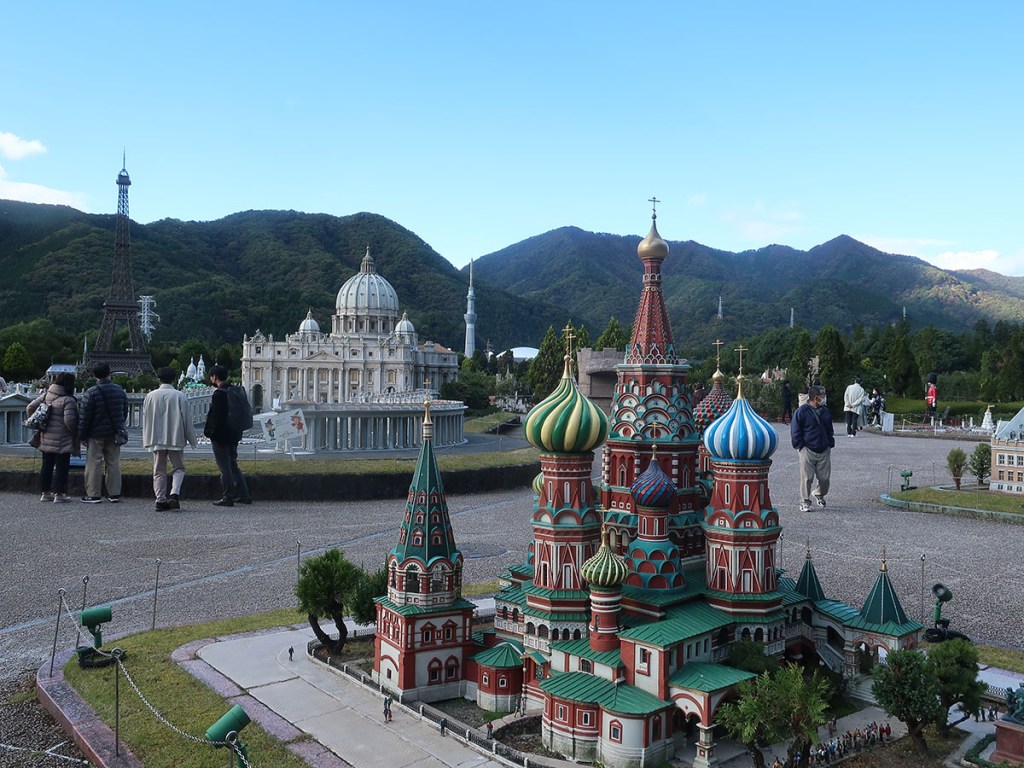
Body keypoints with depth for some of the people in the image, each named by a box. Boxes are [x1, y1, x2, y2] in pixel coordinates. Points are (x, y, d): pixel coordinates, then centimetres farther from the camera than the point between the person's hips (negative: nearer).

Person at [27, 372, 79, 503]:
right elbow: (69, 420, -23)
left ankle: (45, 493, 22)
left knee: (46, 465, 15)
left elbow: (29, 408, 7)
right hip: (62, 441, -7)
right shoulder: (68, 400, -17)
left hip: (46, 439, 7)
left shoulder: (46, 395, 6)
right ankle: (59, 494, 3)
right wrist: (76, 432, -6)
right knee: (61, 467, 1)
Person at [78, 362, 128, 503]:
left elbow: (85, 416, -11)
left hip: (96, 435, -4)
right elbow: (125, 412, 13)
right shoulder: (120, 391, 5)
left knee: (94, 464, 1)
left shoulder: (91, 392, -11)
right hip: (114, 434, 4)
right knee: (113, 463, 8)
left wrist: (82, 434, -3)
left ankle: (93, 494, 3)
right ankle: (114, 494, 10)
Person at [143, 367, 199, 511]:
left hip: (156, 439, 2)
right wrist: (192, 439, 4)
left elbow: (146, 419, 7)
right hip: (175, 439, -2)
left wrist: (147, 440, 15)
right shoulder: (179, 396, -7)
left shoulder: (150, 396, 2)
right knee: (179, 468, 8)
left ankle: (161, 500, 8)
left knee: (159, 471, 9)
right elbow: (187, 419, -4)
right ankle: (174, 494, -11)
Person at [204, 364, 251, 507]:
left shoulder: (219, 394, -16)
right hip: (234, 435, 8)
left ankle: (227, 497, 3)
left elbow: (216, 416, -20)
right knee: (233, 465, 16)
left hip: (221, 436, -8)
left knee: (225, 467, -2)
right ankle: (244, 495, 17)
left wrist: (211, 433, -11)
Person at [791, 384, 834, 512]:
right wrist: (800, 446, -8)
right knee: (807, 478, -3)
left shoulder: (825, 411, 10)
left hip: (824, 450, 5)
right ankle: (805, 502, 9)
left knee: (825, 477, 6)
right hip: (808, 451, -5)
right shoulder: (801, 411, -8)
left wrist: (830, 444, 13)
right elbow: (795, 431, -5)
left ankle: (819, 494, 33)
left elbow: (829, 429, 20)